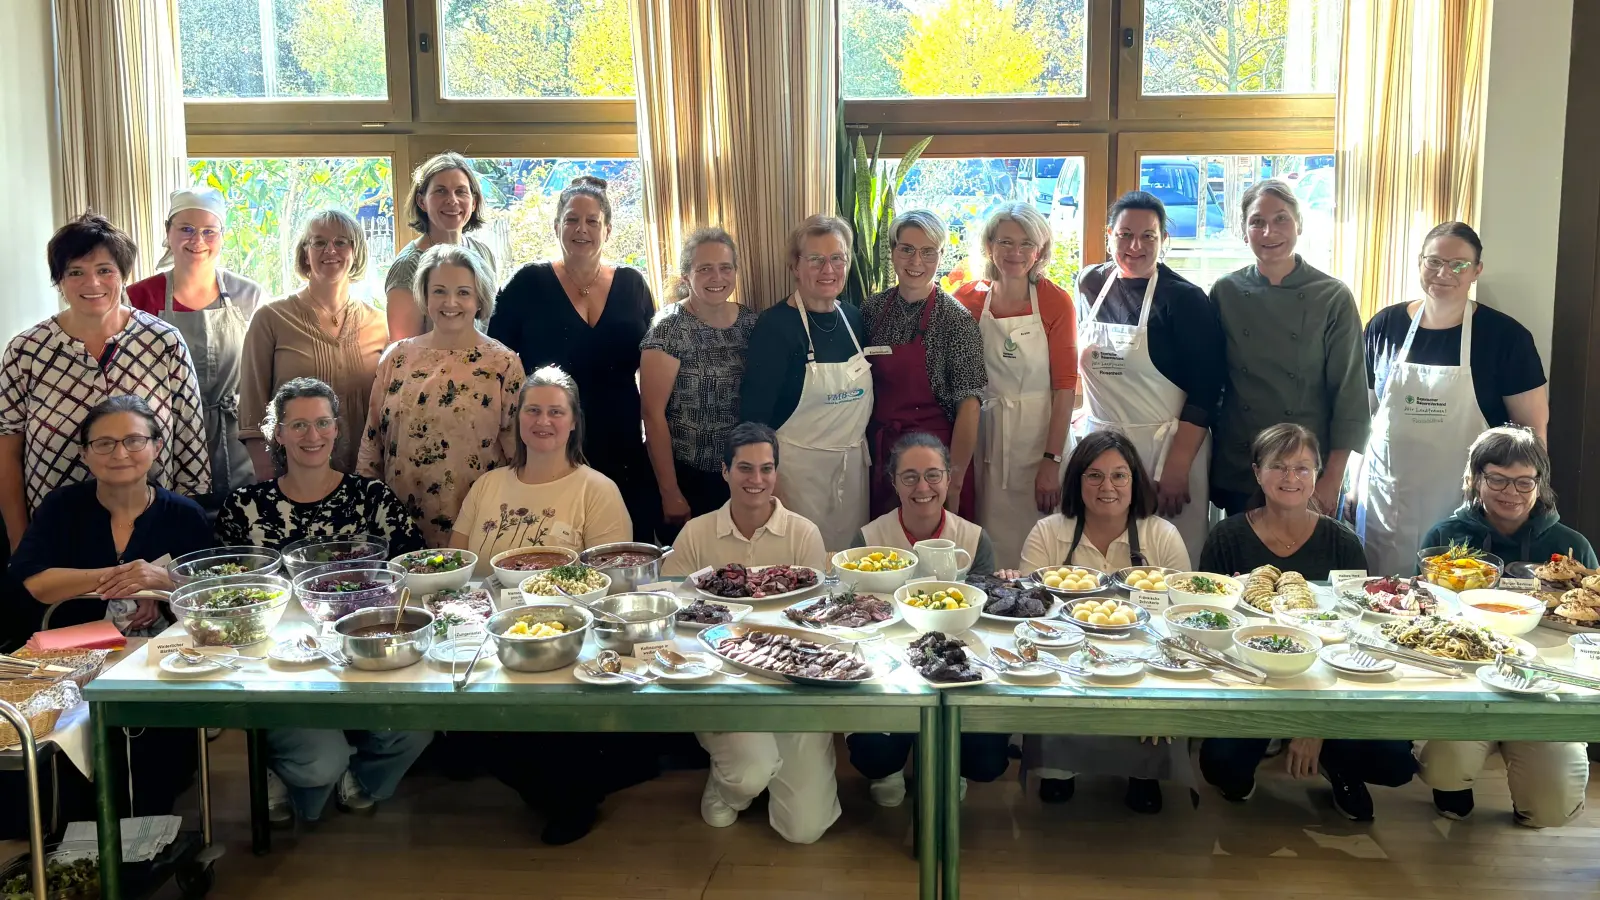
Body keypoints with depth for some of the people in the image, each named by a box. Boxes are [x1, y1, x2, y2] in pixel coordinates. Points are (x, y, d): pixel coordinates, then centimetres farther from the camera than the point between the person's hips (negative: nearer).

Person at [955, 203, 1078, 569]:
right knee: (989, 549, 3)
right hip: (985, 439, 2)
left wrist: (1052, 460, -12)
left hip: (1040, 437, -2)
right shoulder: (968, 300, 4)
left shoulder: (1056, 302, -1)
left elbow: (1065, 386, -5)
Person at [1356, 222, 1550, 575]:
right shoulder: (1384, 327, 4)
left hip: (1464, 506, -2)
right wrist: (1353, 483, 10)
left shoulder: (1505, 336, -3)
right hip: (1385, 501, 2)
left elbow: (1533, 426, -1)